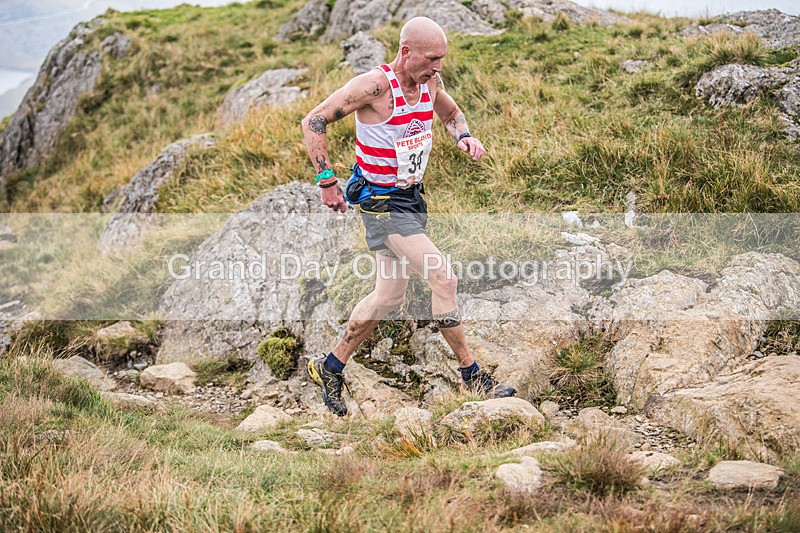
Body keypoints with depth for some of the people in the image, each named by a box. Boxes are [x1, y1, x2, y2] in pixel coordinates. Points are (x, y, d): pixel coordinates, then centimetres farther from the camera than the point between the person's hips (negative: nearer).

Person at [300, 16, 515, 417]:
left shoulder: (430, 82, 1)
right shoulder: (375, 85, -21)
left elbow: (450, 113, 23)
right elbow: (313, 121, -17)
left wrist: (464, 136, 0)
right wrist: (327, 181, -19)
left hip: (411, 198, 9)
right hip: (380, 201, -8)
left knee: (389, 296, 13)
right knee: (443, 278, -16)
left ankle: (330, 367, 29)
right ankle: (471, 375, -3)